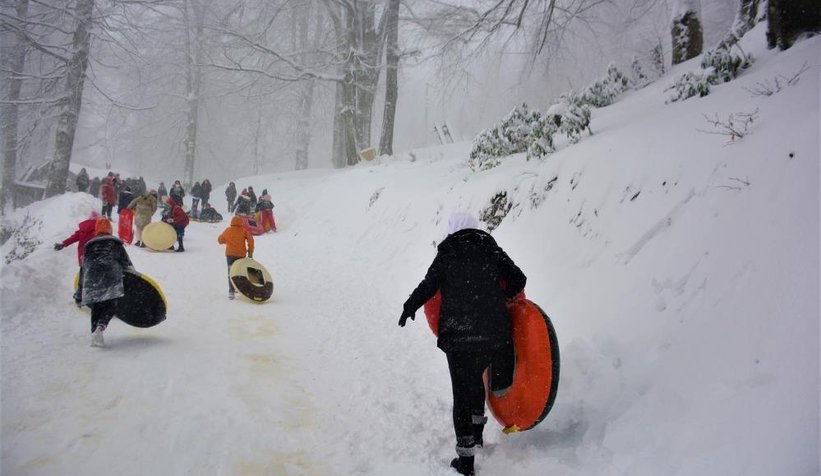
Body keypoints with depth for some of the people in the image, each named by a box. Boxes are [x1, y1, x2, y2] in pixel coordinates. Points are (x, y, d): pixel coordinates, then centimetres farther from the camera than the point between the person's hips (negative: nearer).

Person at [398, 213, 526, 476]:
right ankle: (477, 432, 36)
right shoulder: (492, 250, 7)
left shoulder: (446, 256, 1)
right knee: (476, 379, 27)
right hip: (495, 333, 3)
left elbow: (427, 287, 2)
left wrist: (408, 307, 20)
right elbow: (518, 279, 6)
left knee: (463, 394, 4)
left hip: (459, 336, -3)